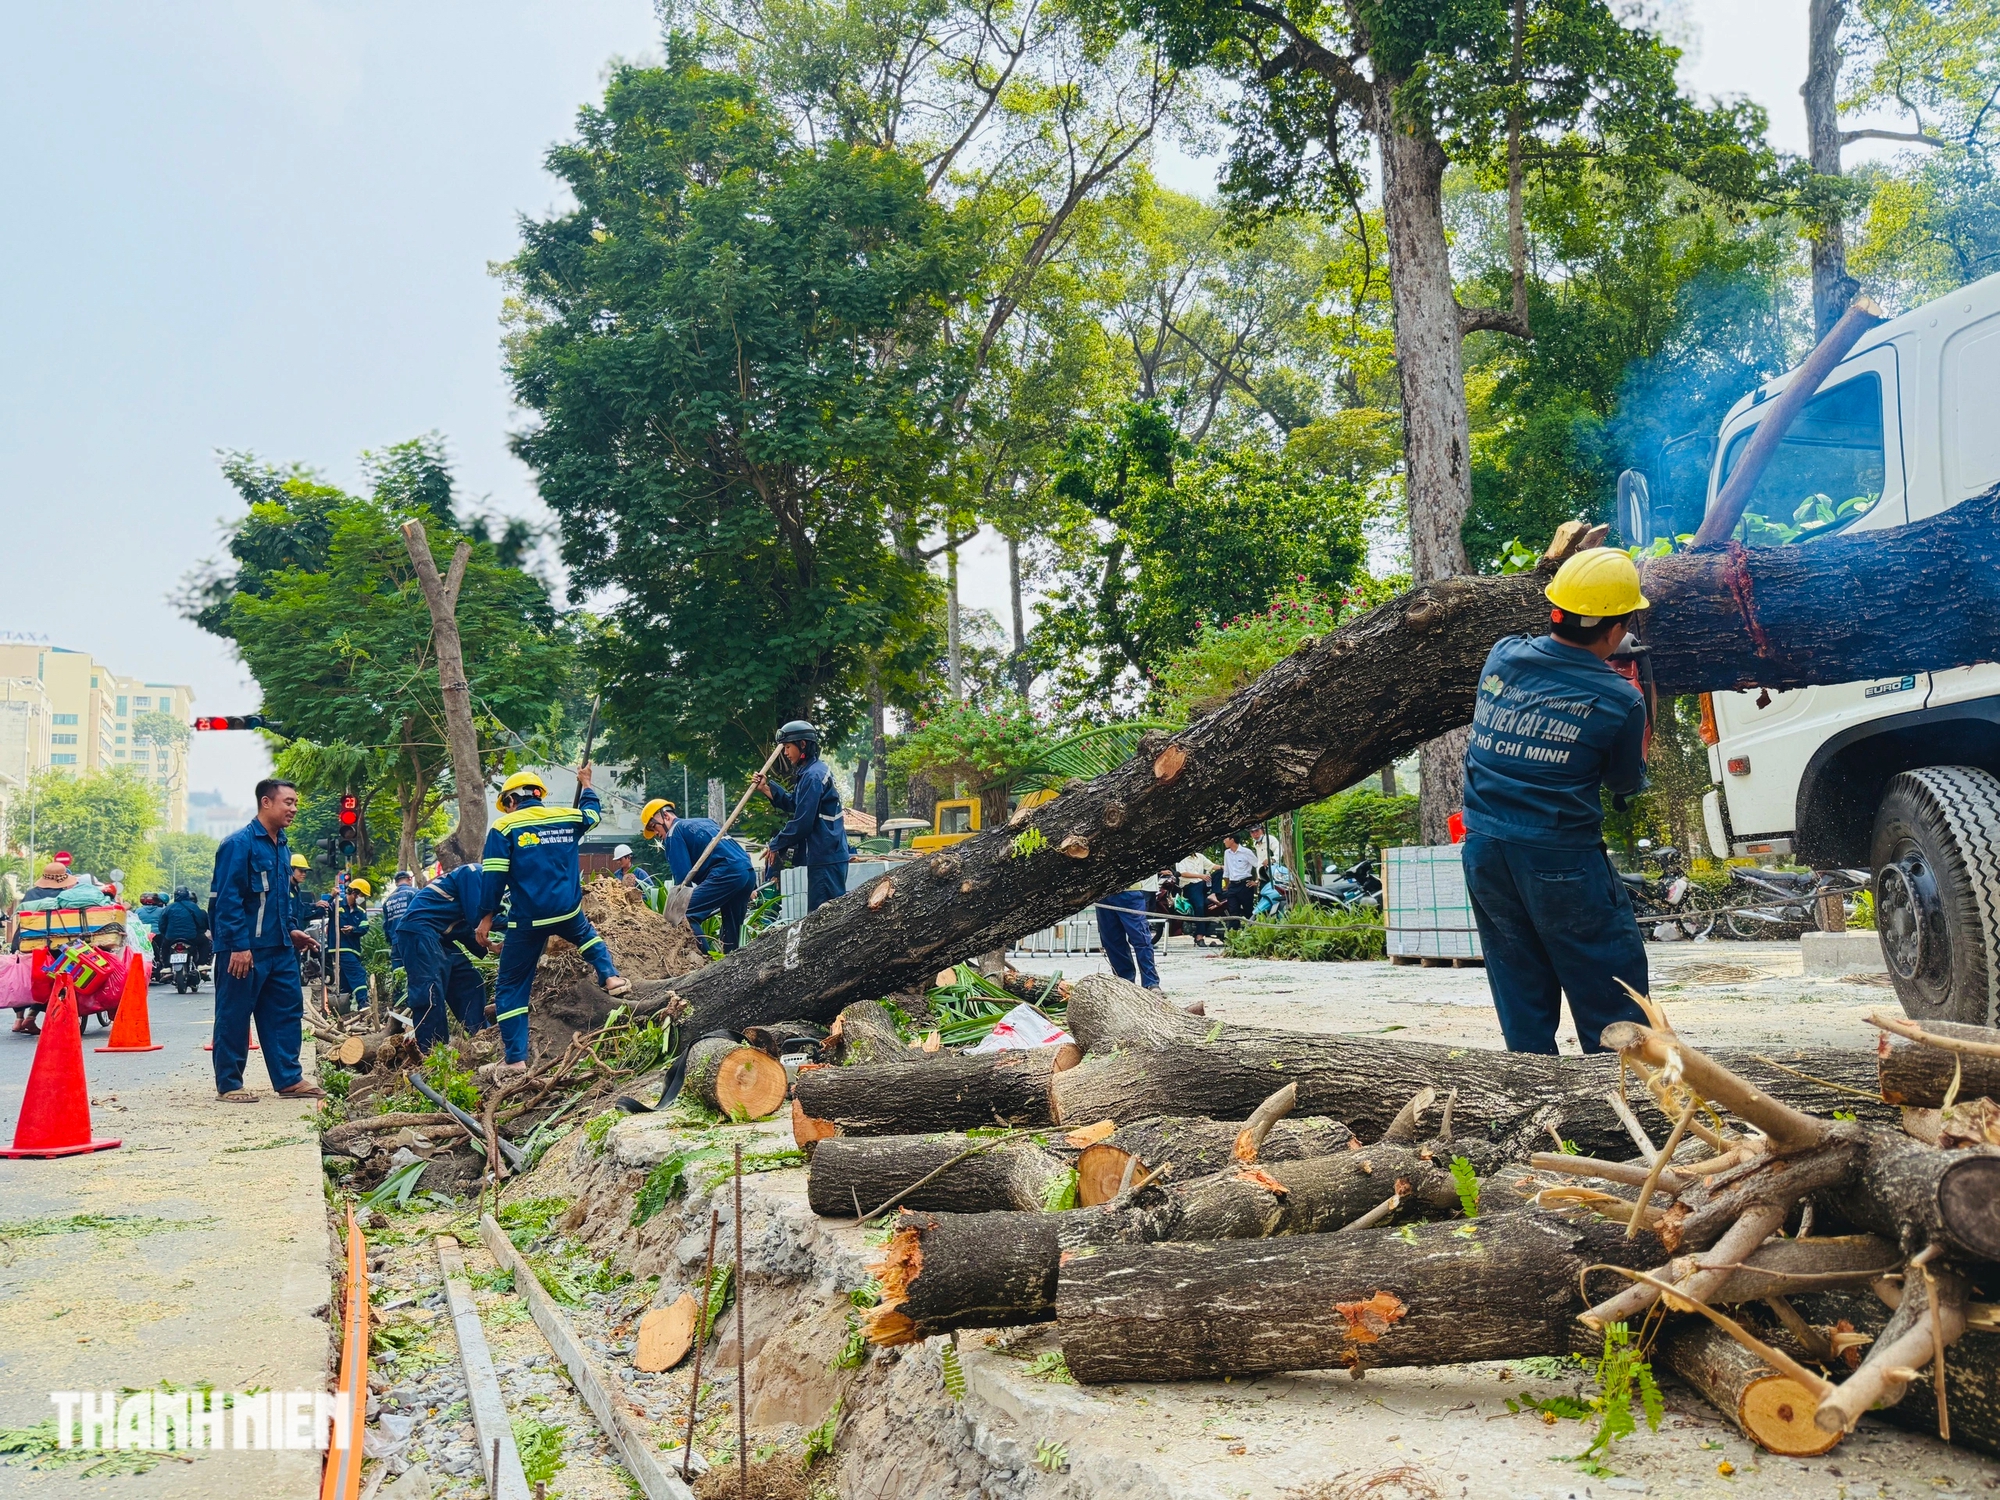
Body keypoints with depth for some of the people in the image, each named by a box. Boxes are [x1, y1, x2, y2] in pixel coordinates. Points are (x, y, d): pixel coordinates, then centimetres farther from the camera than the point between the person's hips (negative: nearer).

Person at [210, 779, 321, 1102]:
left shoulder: (282, 847, 14)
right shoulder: (239, 844, -12)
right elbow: (227, 899, -17)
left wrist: (290, 930, 18)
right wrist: (239, 945, -21)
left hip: (279, 948, 8)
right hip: (245, 950, -8)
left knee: (286, 1011, 9)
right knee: (234, 1017, 2)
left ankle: (289, 1079, 15)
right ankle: (229, 1084, 11)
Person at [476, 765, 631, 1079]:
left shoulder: (505, 826, -4)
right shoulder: (567, 817, 8)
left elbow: (493, 876, -9)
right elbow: (592, 813, 31)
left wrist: (486, 917, -1)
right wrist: (585, 785, 47)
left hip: (527, 920, -4)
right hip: (567, 911, 4)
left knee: (511, 988, 8)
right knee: (586, 934, 39)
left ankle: (516, 1060, 3)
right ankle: (611, 978, 21)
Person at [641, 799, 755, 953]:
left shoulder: (674, 832, 5)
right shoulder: (705, 821, 30)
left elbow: (682, 876, -3)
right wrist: (750, 888, 31)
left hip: (727, 874, -9)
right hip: (749, 872, 9)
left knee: (683, 915, -9)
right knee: (732, 929, 18)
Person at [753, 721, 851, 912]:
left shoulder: (812, 776, -17)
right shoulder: (817, 770, 15)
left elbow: (802, 822, -19)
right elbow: (793, 804, 20)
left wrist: (776, 845, -6)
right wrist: (766, 788, 11)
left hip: (825, 858, -10)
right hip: (829, 854, 10)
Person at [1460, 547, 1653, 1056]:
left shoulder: (1502, 656, 0)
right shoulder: (1618, 699, -10)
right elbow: (1625, 782, 6)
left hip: (1484, 856, 5)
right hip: (1562, 863, -5)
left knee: (1524, 1009, 16)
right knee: (1614, 1012, 7)